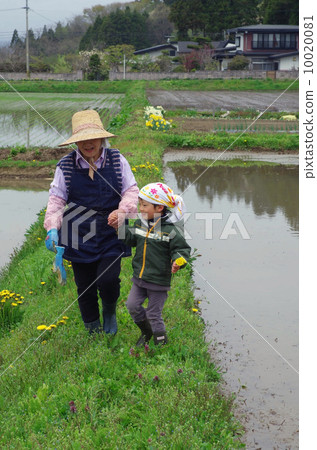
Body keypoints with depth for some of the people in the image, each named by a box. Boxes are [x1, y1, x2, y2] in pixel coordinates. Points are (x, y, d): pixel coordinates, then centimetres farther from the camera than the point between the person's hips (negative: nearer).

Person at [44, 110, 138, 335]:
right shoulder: (66, 166, -2)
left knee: (108, 279, -14)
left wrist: (123, 211, -17)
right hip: (79, 236, 1)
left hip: (111, 234, -1)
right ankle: (93, 331, 31)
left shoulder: (117, 160, -1)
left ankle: (110, 312, 21)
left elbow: (131, 191, 3)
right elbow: (56, 200, 1)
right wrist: (52, 228, -13)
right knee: (85, 287, 8)